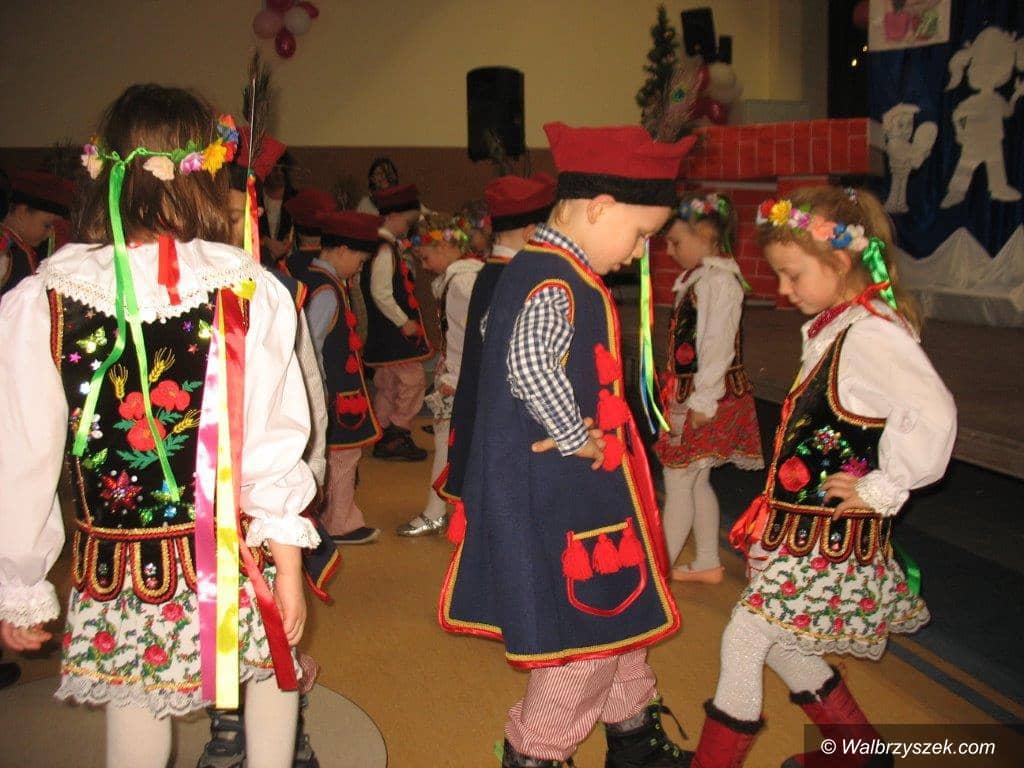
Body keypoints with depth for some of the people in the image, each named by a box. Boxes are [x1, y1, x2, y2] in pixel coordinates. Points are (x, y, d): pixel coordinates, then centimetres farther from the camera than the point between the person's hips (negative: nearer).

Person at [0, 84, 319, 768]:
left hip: (114, 566, 1)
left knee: (136, 700, 19)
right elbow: (274, 446, -11)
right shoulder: (251, 288, -13)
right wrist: (289, 570, -1)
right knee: (272, 666, 25)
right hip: (236, 560, 0)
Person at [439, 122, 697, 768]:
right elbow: (529, 365, -40)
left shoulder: (540, 270, 10)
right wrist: (576, 435, -25)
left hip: (576, 482, 10)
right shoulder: (555, 284, -22)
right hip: (560, 493, -10)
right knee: (589, 623, 3)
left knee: (620, 604, 22)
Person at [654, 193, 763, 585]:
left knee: (678, 482, -2)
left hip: (707, 398, -10)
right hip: (688, 394, 10)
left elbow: (718, 346, -22)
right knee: (696, 482, 16)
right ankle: (707, 563, 27)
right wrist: (680, 394, 17)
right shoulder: (699, 276, 13)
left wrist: (703, 401, -22)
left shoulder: (719, 280, -17)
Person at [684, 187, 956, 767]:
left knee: (744, 637, -3)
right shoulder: (835, 327, 9)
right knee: (775, 638, 20)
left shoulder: (872, 333, -21)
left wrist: (883, 489, -23)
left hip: (832, 537, -10)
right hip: (803, 524, 10)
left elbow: (933, 414, -34)